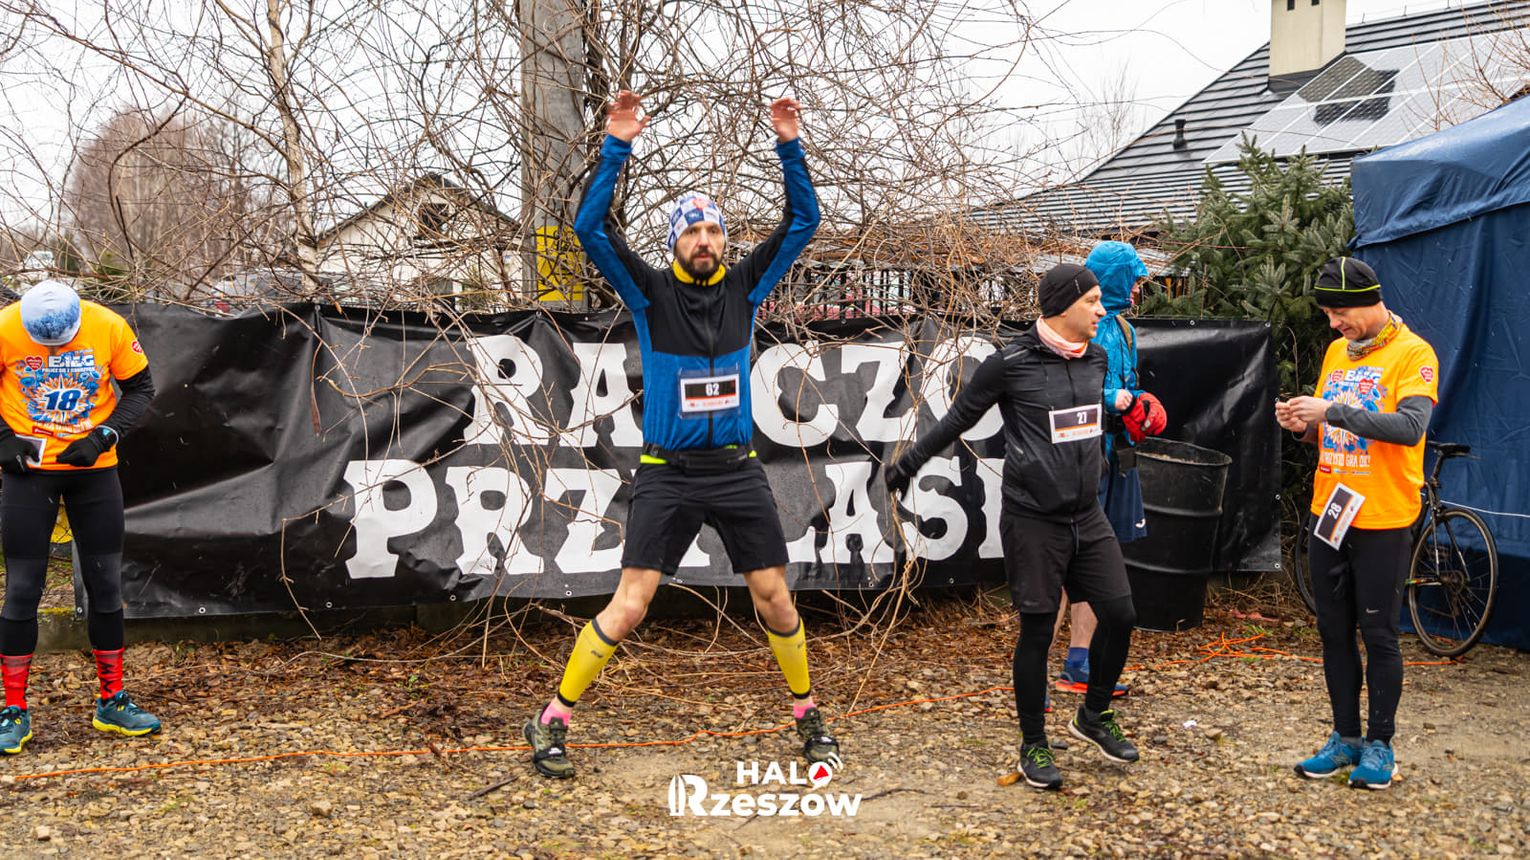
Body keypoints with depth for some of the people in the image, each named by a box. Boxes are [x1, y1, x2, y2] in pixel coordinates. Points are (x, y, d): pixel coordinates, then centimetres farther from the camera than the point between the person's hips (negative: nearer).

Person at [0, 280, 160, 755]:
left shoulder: (110, 328, -13)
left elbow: (140, 388, -1)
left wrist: (103, 437, -14)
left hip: (94, 469, 1)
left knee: (106, 584, 6)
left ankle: (112, 702, 19)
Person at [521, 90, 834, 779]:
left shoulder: (744, 286, 5)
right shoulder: (651, 292, -2)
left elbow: (803, 221, 4)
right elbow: (590, 228, -13)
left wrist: (789, 147, -7)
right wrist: (616, 146, -20)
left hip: (738, 470, 3)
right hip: (668, 475, -3)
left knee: (774, 598, 6)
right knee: (629, 605, -7)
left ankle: (807, 714, 25)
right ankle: (551, 720, 7)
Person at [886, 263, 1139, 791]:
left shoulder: (1096, 359, 7)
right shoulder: (1011, 363, -11)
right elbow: (959, 418, -2)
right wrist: (909, 463, 1)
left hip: (1087, 517, 6)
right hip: (1033, 521, -6)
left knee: (1120, 615, 4)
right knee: (1037, 631, 0)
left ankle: (1093, 716, 28)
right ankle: (1034, 745, 17)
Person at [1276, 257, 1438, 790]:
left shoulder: (1412, 354, -9)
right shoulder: (1336, 352, 11)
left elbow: (1410, 426, -24)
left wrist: (1332, 411, -26)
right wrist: (1304, 424, -3)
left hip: (1382, 522, -6)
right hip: (1328, 515, 6)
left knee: (1378, 636, 3)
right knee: (1334, 632, 11)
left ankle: (1379, 745, 16)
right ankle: (1345, 738, 23)